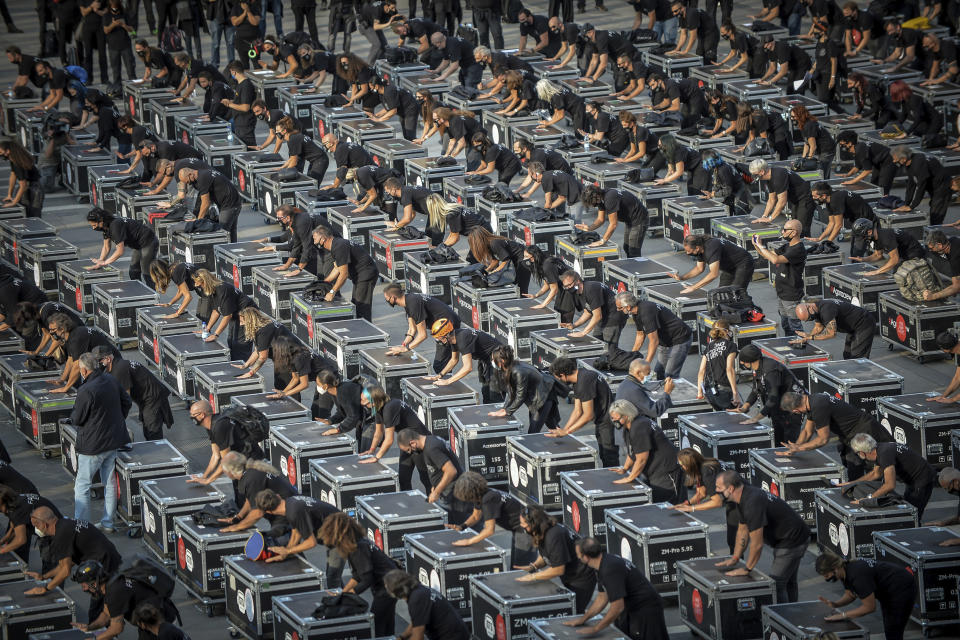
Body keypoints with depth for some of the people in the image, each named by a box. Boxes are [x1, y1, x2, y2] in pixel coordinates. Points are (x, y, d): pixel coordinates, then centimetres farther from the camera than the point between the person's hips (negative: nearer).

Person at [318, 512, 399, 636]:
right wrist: (343, 592, 1)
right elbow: (357, 575, 9)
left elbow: (366, 581, -25)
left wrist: (346, 595, -16)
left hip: (387, 588, -10)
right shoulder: (355, 544, 2)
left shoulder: (359, 549, -27)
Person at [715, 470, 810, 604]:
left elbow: (757, 544, -26)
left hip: (792, 541, -11)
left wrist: (747, 569, -14)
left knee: (775, 584, -11)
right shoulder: (743, 499, 3)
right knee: (788, 583, 21)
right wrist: (735, 558, 15)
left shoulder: (752, 503, -30)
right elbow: (743, 530, 17)